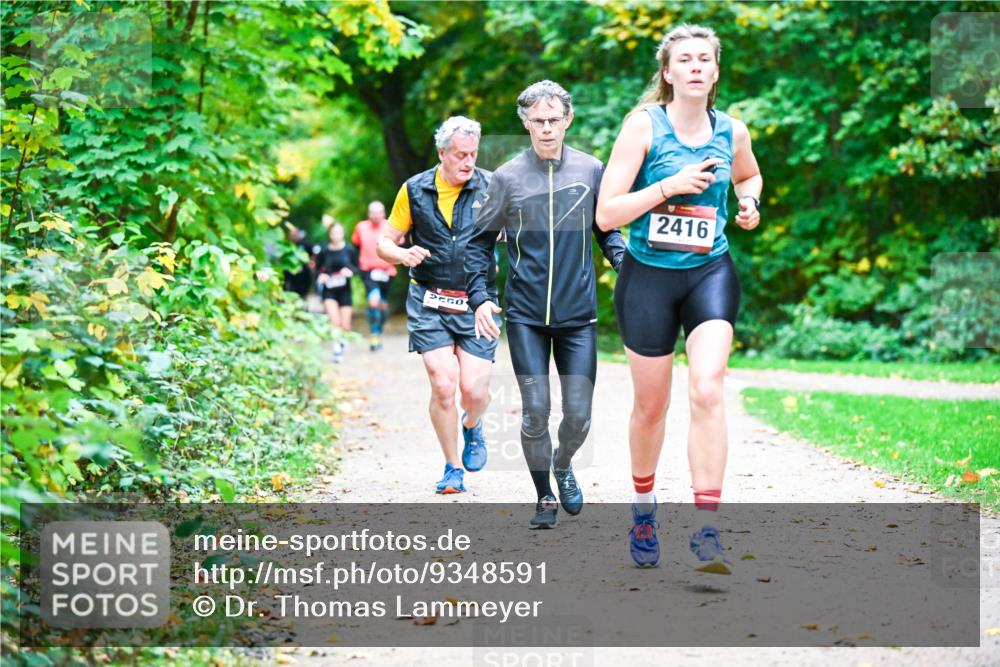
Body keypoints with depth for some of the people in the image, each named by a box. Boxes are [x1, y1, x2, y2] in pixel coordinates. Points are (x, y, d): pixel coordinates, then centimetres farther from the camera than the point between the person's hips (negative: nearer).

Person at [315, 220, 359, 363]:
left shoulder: (349, 249, -4)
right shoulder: (324, 251, -4)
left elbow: (357, 267, 5)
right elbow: (318, 269, 8)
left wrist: (350, 271, -16)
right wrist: (321, 276, -13)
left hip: (345, 289, 1)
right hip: (329, 291, -1)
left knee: (345, 326, 4)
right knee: (335, 322, -16)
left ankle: (342, 340, 36)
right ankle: (337, 348, -4)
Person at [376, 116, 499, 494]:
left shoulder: (491, 187, 0)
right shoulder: (415, 190, 3)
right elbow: (385, 243, 9)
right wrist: (403, 255, -14)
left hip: (476, 304, 0)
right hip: (429, 303, 0)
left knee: (474, 389, -8)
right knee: (443, 386, -10)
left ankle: (473, 427, 30)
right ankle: (453, 469, 9)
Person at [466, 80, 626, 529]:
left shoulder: (590, 170, 1)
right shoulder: (508, 177, 0)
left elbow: (607, 232, 11)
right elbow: (480, 242, 7)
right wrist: (479, 298, -5)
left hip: (578, 315, 1)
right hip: (525, 315, -1)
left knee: (578, 415, 0)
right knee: (535, 412, -4)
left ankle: (563, 464, 33)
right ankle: (544, 497, 16)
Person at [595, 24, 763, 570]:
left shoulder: (732, 131, 2)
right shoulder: (644, 124, -8)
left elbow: (749, 176, 27)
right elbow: (606, 214, -12)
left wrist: (749, 204, 5)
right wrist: (668, 186, -22)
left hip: (710, 274, 1)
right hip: (648, 275, -1)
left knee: (707, 392, -19)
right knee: (650, 406, 10)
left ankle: (706, 530, -19)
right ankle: (644, 511, 36)